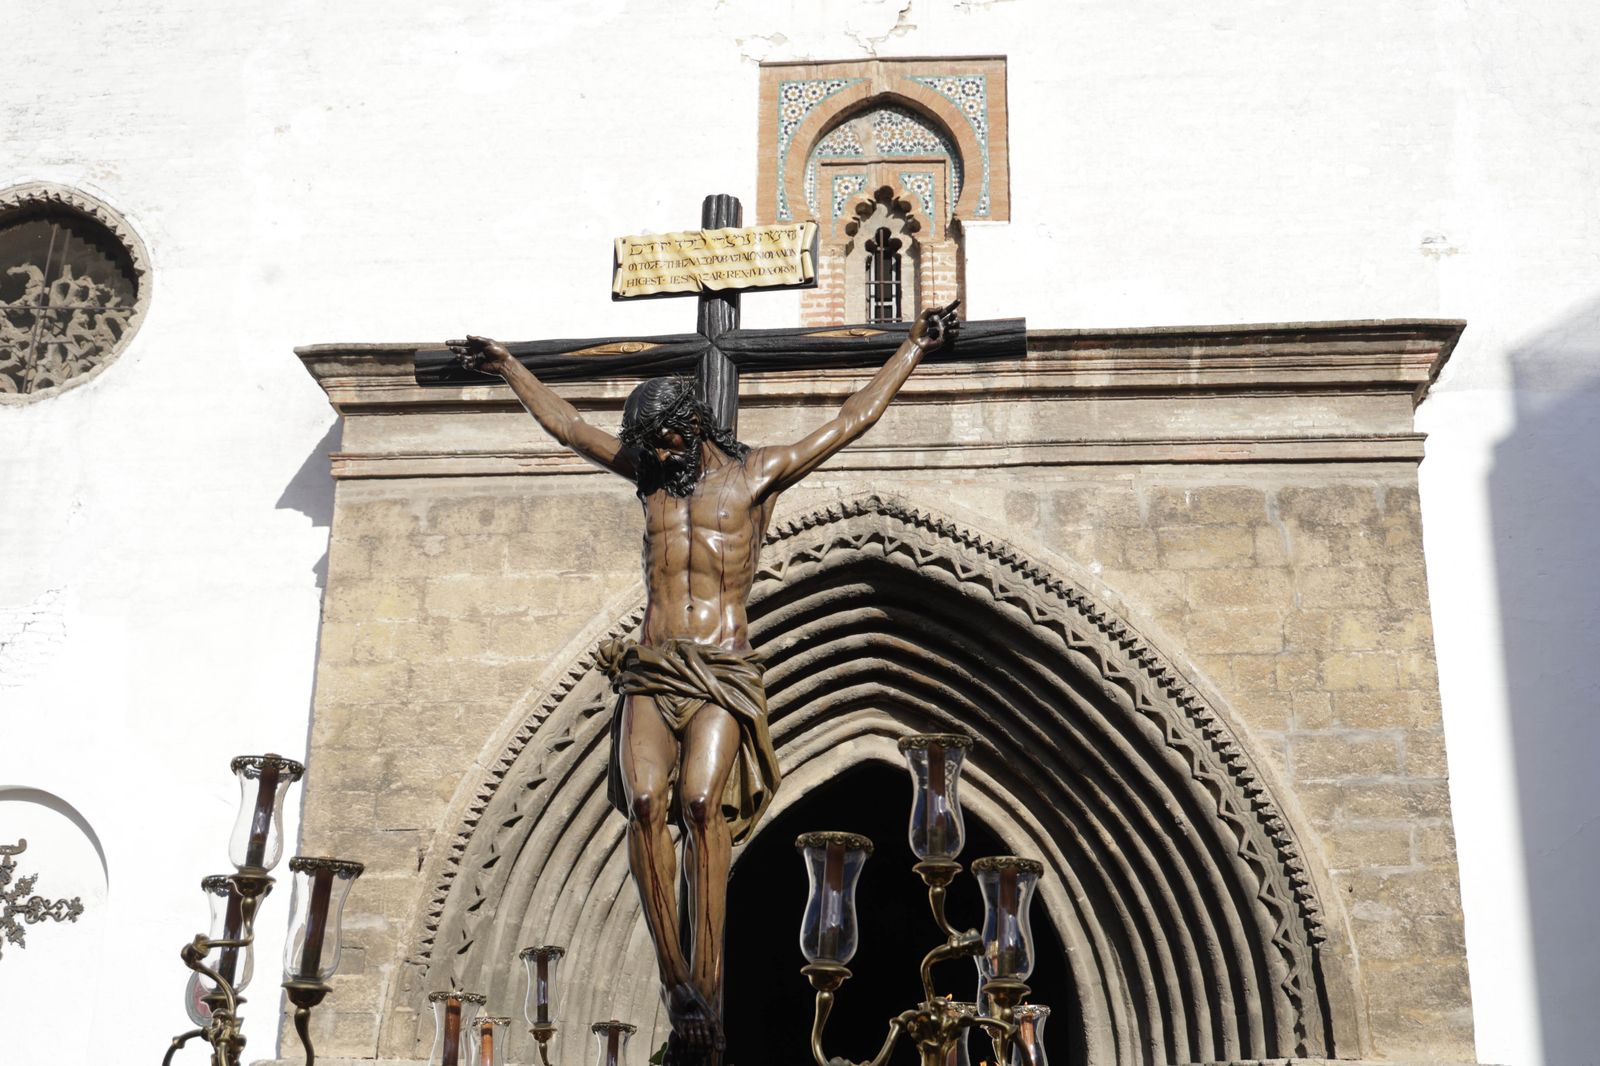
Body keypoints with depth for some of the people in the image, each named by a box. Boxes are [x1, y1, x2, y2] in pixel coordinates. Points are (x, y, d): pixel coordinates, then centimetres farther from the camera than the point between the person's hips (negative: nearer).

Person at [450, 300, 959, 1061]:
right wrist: (509, 367, 41)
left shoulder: (756, 476, 8)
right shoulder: (650, 474, 19)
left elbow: (852, 420, 11)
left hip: (723, 675, -3)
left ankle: (706, 990, -25)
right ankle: (677, 983, -17)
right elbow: (569, 427, 32)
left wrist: (914, 347, 14)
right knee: (645, 803, -20)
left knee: (702, 802, -25)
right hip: (650, 673, 3)